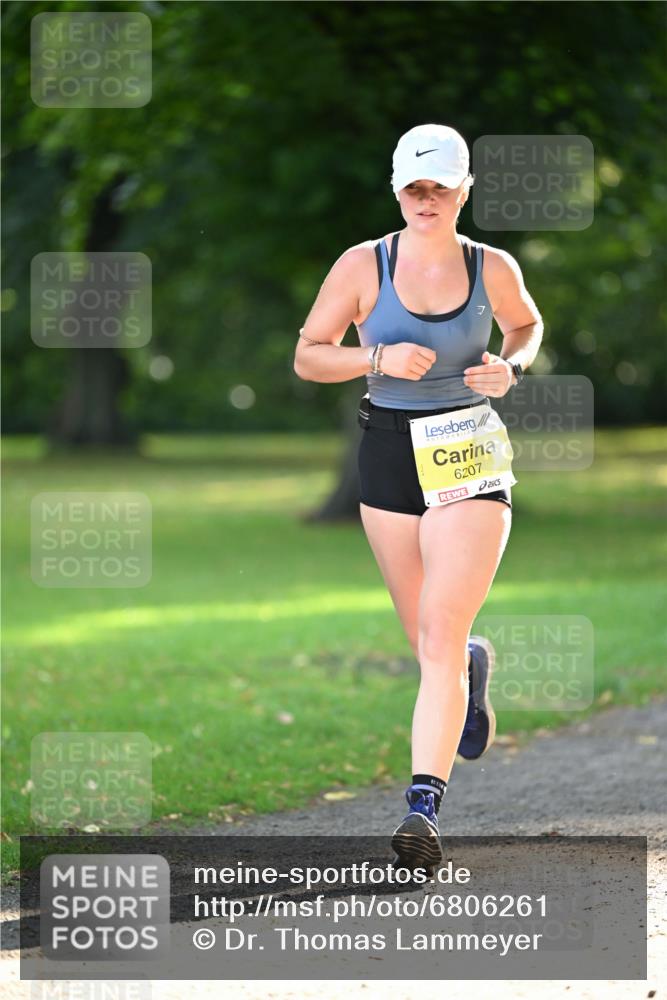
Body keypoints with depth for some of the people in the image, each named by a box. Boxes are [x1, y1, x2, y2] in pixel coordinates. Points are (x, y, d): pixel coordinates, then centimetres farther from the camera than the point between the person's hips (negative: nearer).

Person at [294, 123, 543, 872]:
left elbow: (526, 325, 19)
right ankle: (474, 666, 52)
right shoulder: (362, 267, -3)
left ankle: (424, 807, -17)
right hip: (389, 455, 2)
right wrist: (378, 359, -16)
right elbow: (308, 356, 1)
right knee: (431, 642, 13)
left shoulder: (493, 269, -1)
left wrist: (511, 367, -3)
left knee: (439, 639, -14)